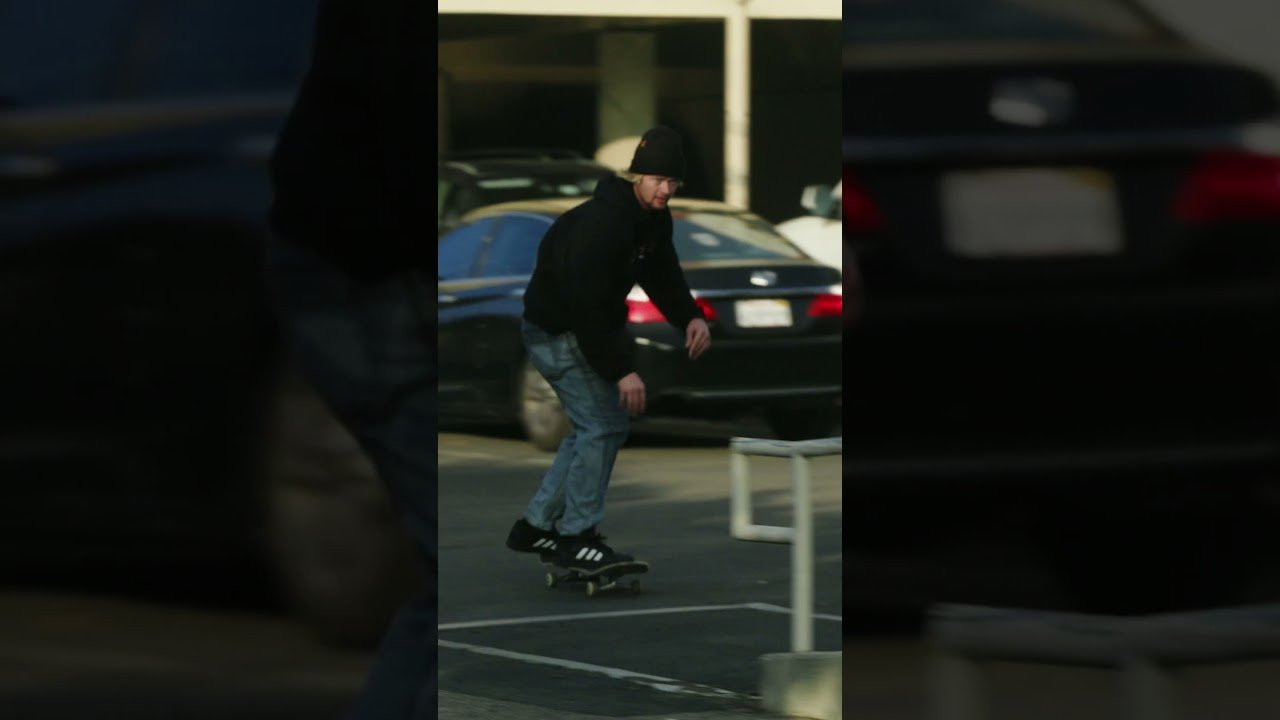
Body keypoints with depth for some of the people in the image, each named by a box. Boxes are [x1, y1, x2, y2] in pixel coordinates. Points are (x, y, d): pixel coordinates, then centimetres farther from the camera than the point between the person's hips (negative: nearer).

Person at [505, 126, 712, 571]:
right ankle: (577, 538, -8)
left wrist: (690, 318, -10)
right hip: (558, 331, -10)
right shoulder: (600, 223, -31)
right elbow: (586, 305, -32)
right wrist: (621, 370, -30)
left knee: (595, 427, 16)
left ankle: (536, 527, 25)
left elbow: (662, 276, 10)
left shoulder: (654, 220, 0)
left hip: (592, 329, 10)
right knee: (603, 424, -14)